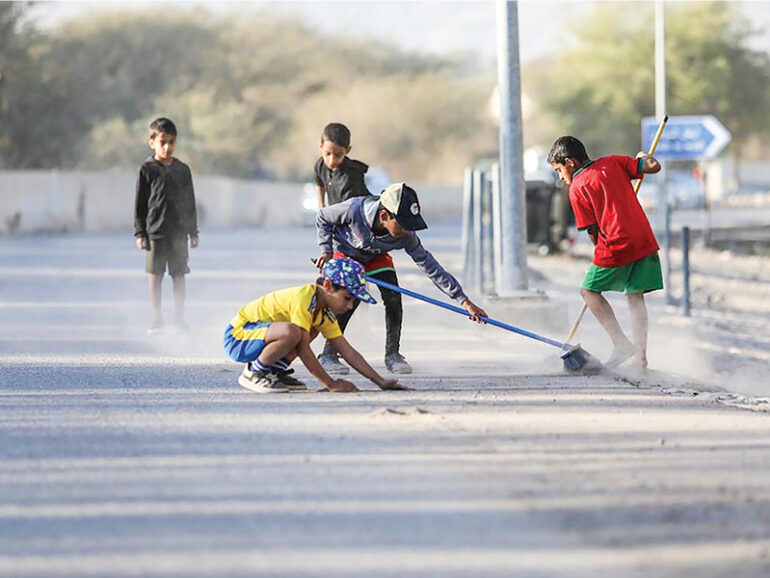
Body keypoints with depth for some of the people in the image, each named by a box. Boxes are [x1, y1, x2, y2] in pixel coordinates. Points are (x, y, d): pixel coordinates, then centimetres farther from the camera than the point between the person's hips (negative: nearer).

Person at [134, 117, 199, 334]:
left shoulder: (182, 170, 8)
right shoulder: (147, 170, -1)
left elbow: (190, 202, 14)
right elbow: (140, 204, 0)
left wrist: (193, 231, 12)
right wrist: (140, 233, -5)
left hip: (179, 231, 2)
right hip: (155, 232, -2)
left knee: (179, 275, 3)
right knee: (155, 275, 1)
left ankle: (179, 318, 10)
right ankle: (156, 318, 7)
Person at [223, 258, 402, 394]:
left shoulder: (325, 313, 6)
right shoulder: (304, 299, -23)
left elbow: (348, 352, 8)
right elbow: (303, 350, -24)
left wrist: (381, 381, 0)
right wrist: (331, 384, -20)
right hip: (237, 336, -10)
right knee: (292, 332, -34)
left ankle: (275, 370, 8)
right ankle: (253, 373, -12)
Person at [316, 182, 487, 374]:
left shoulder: (406, 236, -31)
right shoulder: (354, 209, -39)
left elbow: (429, 264, -26)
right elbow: (323, 217, -18)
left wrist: (463, 300, -29)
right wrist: (326, 250, -23)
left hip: (375, 256, 3)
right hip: (344, 251, -3)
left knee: (393, 297, -15)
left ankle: (392, 354, 0)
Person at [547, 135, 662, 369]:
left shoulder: (577, 189, -1)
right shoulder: (613, 163, 10)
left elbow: (593, 231, -1)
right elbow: (654, 166, 5)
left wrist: (602, 252, 16)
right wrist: (643, 157, 27)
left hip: (617, 245, -5)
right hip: (645, 241, 5)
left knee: (589, 291, 13)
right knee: (635, 296, 15)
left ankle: (622, 343, 2)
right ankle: (641, 357, 9)